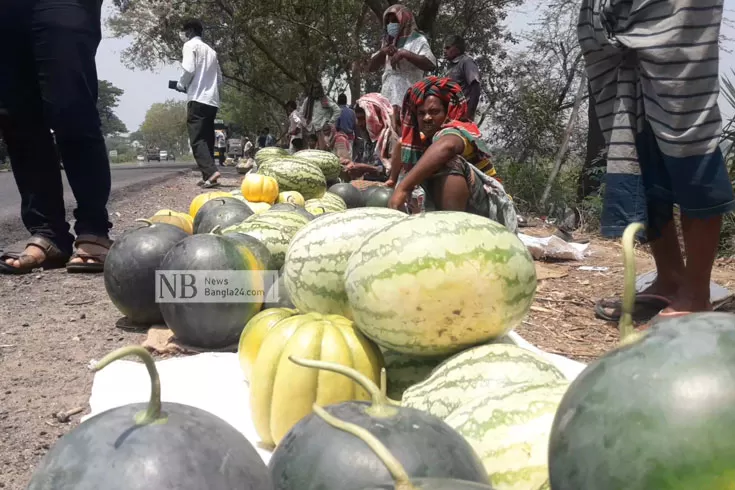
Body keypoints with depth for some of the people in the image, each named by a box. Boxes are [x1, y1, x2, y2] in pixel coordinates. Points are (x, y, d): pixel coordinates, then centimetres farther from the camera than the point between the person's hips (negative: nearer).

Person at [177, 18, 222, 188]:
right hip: (212, 101, 7)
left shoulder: (190, 45, 1)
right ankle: (208, 176, 6)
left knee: (197, 140, -10)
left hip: (198, 100, -7)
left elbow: (189, 70, -13)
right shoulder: (210, 50, 22)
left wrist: (181, 85, 3)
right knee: (207, 140, 9)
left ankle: (211, 172, -26)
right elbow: (220, 78, 20)